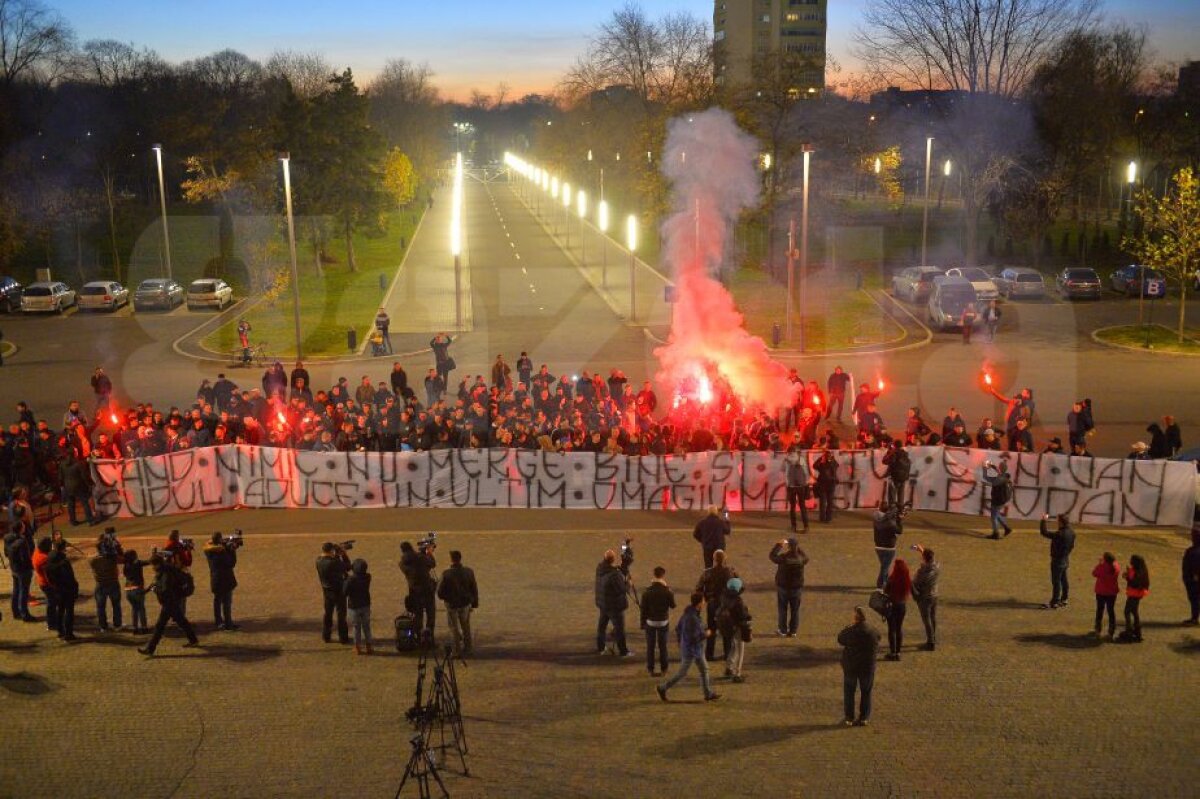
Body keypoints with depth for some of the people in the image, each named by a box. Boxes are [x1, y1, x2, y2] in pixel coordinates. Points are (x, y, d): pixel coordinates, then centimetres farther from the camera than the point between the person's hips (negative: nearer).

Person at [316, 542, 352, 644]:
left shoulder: (319, 560, -8)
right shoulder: (333, 562, -28)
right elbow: (348, 567, -16)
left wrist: (337, 555, 0)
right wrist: (344, 554, -9)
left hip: (326, 590, 6)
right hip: (338, 590, -6)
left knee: (328, 613, 19)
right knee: (341, 614, 7)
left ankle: (326, 636, 26)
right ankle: (343, 638, 14)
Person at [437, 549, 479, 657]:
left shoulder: (446, 574, -21)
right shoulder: (469, 572, -12)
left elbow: (440, 592, -15)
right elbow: (474, 589, -2)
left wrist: (445, 597, 7)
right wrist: (474, 603, 11)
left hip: (451, 605, -3)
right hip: (465, 604, 3)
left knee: (455, 628, 15)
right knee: (466, 627, 22)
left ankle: (458, 650, 20)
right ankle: (468, 647, 33)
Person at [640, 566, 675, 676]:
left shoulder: (647, 591, -11)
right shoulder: (667, 590, -13)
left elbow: (643, 609, -6)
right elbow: (673, 606, -1)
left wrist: (643, 623, 4)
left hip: (650, 622, 0)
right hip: (663, 622, 0)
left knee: (650, 646, 9)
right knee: (663, 646, 11)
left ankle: (651, 669, 14)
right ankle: (663, 669, 16)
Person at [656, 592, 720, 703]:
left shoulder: (688, 613, 0)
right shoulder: (692, 618, -30)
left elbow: (678, 628, 10)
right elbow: (692, 638, -29)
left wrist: (681, 643, 19)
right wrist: (706, 634, -15)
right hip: (691, 650, -9)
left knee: (704, 669, 15)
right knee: (682, 673, 6)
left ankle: (708, 694, 24)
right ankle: (663, 688, 18)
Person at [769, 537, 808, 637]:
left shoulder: (783, 558, -23)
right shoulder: (801, 559, -15)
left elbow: (772, 556, -4)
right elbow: (806, 558, 11)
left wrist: (778, 545, 5)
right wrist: (798, 548, 12)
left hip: (783, 587, -2)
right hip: (797, 588, 2)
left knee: (783, 609, 13)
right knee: (795, 610, 13)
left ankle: (783, 630, 21)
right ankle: (793, 631, 18)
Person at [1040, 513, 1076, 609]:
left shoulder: (1060, 534, -29)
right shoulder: (1071, 532, 0)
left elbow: (1045, 533, -29)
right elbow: (1072, 545, 12)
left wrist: (1044, 521, -19)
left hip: (1058, 560, -9)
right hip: (1066, 560, 9)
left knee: (1056, 581, -2)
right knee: (1063, 580, 19)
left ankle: (1054, 603, 3)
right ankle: (1063, 600, 30)